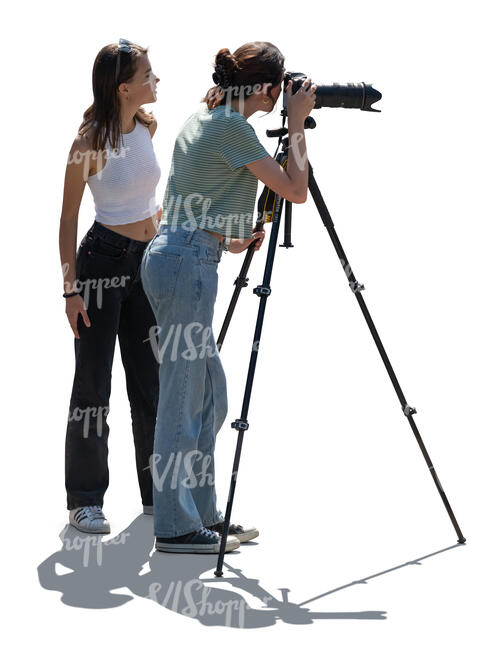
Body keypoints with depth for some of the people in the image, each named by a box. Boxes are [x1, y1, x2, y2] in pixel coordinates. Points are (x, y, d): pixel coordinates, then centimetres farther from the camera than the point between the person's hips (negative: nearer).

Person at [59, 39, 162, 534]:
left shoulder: (148, 125, 3)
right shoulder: (90, 142, -15)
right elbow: (68, 217, -10)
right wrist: (70, 288, -13)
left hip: (150, 261, 6)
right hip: (103, 261, -6)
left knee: (152, 379, 10)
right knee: (93, 380, -1)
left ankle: (158, 492, 20)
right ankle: (85, 501, 8)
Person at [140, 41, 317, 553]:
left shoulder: (204, 116, 16)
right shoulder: (231, 126, -13)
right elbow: (295, 190, -11)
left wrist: (226, 240, 22)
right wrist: (297, 124, -2)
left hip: (171, 257, 10)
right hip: (187, 266, -10)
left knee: (208, 394, 13)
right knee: (183, 397, -5)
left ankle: (201, 514, 19)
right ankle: (175, 528, 1)